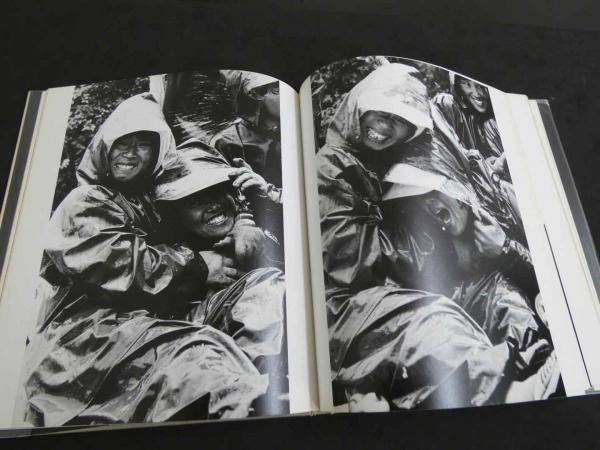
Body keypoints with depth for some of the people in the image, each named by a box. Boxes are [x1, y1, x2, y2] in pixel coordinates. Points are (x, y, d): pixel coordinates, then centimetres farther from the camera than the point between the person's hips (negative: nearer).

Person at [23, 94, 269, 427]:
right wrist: (197, 266, -8)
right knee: (199, 354, -34)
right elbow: (123, 262, -13)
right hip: (87, 334, -7)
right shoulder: (86, 203, 5)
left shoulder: (144, 208, 27)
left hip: (131, 323, 7)